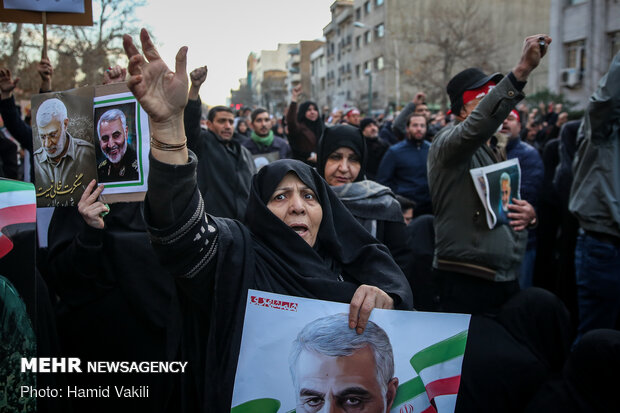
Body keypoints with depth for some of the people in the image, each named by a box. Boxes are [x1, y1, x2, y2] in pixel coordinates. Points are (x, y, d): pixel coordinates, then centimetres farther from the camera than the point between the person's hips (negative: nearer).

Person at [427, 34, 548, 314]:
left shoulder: (493, 152, 20)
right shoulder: (448, 142, -8)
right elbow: (478, 126, -32)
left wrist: (528, 214, 5)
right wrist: (522, 69, -38)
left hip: (506, 277, 8)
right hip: (467, 280, -8)